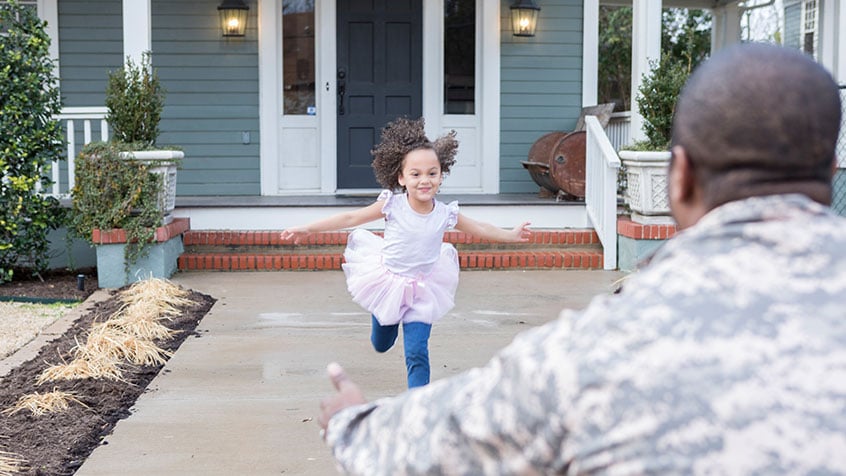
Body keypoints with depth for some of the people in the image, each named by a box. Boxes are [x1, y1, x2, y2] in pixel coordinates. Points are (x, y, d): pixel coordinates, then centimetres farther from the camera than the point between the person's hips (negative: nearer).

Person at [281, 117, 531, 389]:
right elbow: (351, 218, -12)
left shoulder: (445, 214, -14)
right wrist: (307, 229, -13)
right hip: (387, 282, 1)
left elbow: (480, 229, 4)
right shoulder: (392, 205, -18)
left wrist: (512, 235, 7)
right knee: (381, 345, 22)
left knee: (417, 352, -11)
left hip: (422, 289, -1)